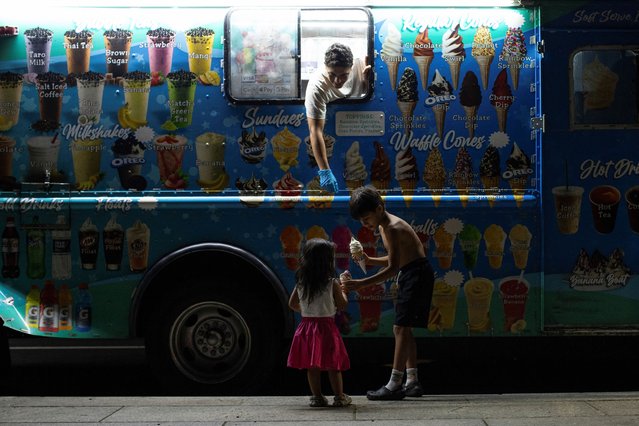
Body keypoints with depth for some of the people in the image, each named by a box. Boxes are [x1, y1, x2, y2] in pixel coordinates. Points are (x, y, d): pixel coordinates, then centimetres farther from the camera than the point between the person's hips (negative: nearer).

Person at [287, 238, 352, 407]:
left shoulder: (300, 282, 0)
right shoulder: (332, 283, -11)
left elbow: (292, 304, 9)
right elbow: (342, 305, -3)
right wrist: (342, 290, 12)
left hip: (307, 325, 4)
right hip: (326, 326, -4)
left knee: (311, 365, 10)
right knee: (333, 365, 5)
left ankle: (317, 396, 13)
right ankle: (339, 396, 9)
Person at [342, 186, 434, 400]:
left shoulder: (392, 228, -20)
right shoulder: (384, 226, 11)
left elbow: (392, 268, -24)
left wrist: (361, 283, -29)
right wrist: (369, 260, 3)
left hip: (417, 274, -11)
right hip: (408, 275, 11)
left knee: (401, 327, -13)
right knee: (404, 328, 12)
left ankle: (394, 385, -14)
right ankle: (412, 382, 16)